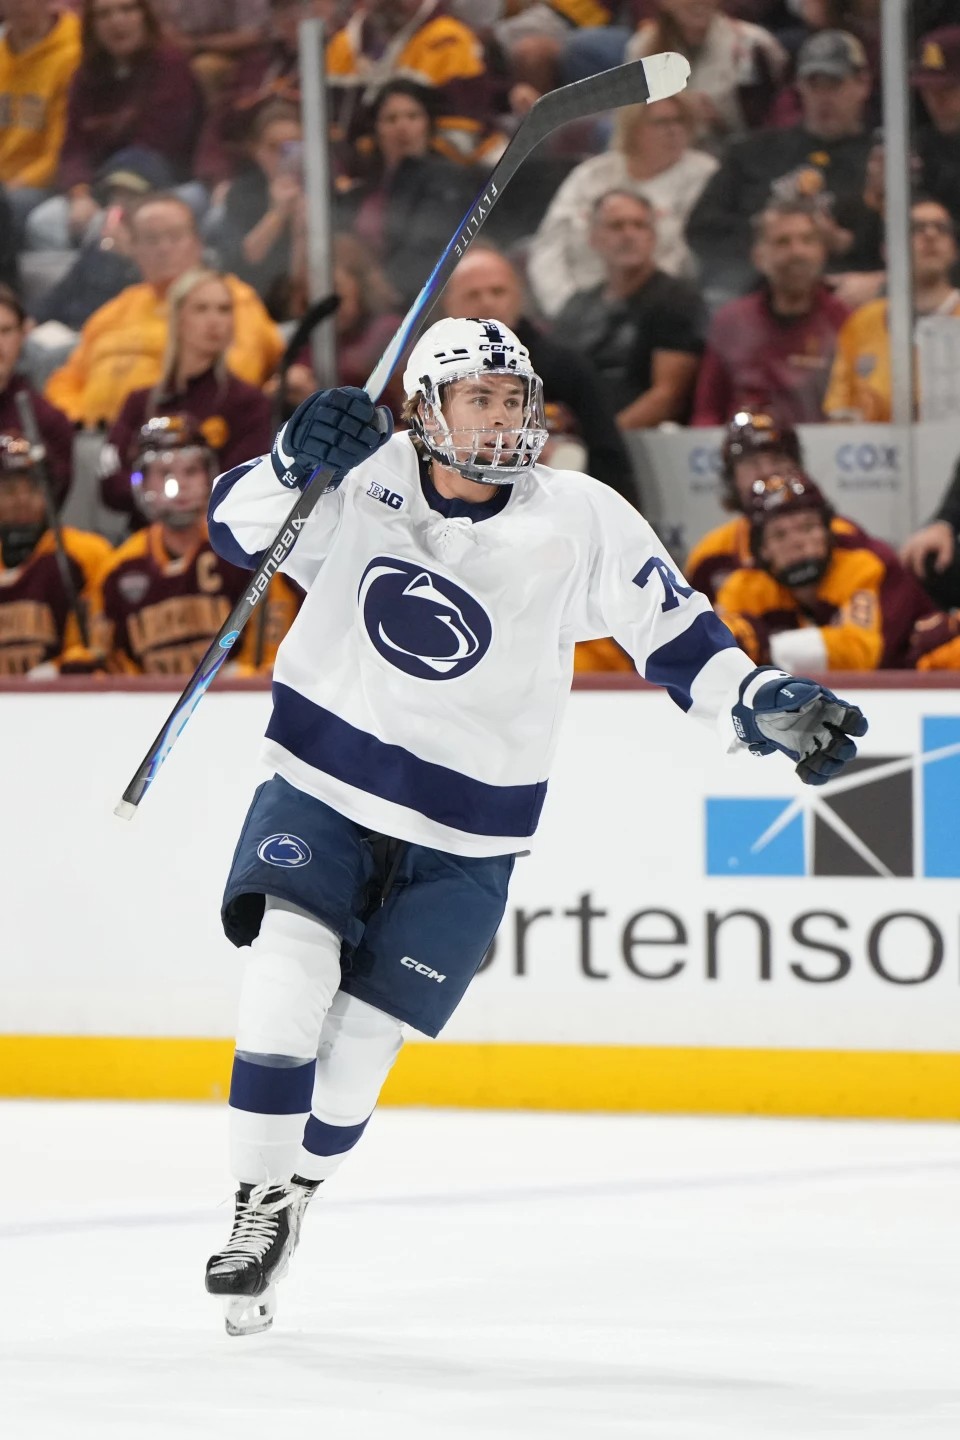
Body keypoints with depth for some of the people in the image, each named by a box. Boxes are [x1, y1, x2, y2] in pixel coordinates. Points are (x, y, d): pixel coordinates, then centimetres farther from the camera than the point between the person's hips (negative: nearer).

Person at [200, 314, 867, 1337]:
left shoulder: (579, 523, -8)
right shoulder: (362, 479, -7)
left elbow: (671, 629, -3)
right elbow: (238, 527, -11)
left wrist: (758, 701, -17)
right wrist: (294, 462, -30)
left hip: (460, 842, 0)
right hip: (320, 790, 0)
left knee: (355, 1049, 1)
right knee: (290, 972, -20)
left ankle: (293, 1191, 24)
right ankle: (258, 1204, -7)